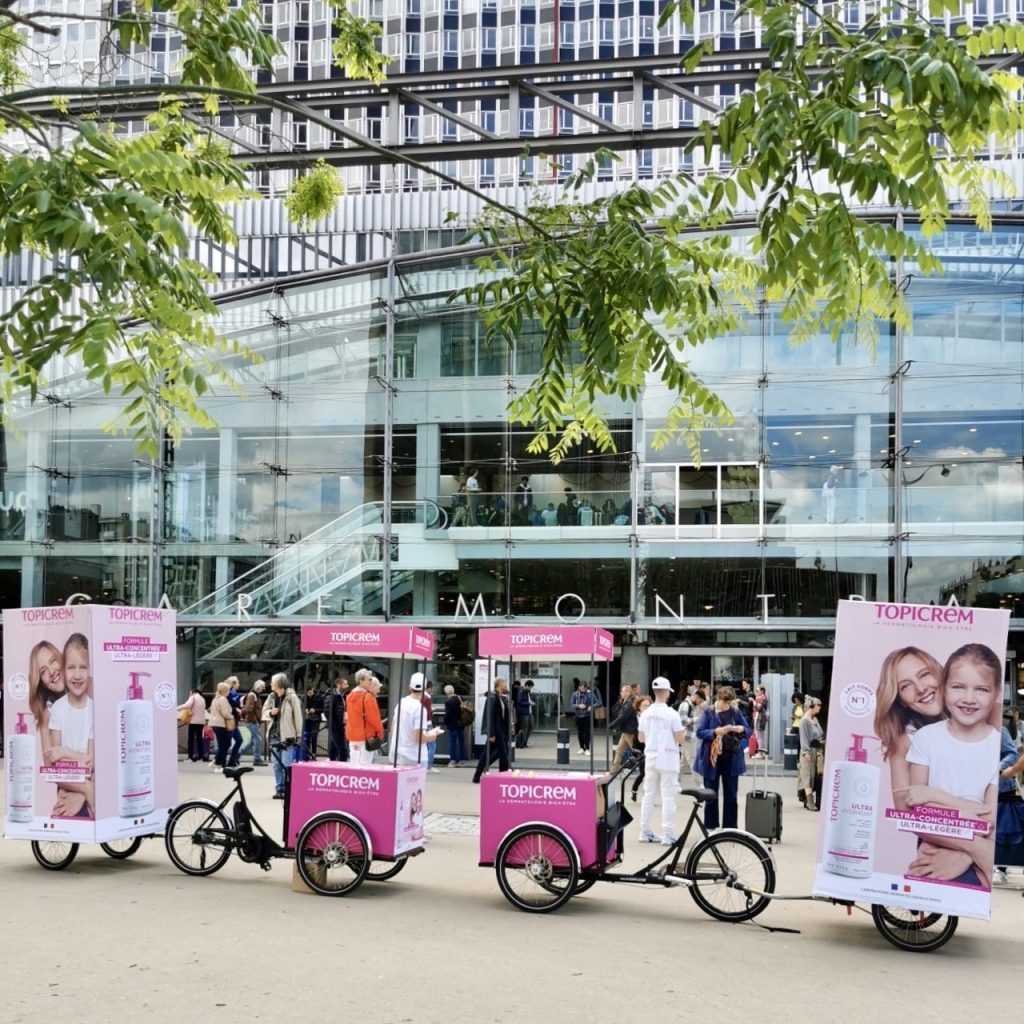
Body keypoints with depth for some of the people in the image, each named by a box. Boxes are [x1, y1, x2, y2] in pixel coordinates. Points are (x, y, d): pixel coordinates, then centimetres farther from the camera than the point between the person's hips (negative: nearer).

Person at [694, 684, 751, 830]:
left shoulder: (735, 713, 5)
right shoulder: (708, 712, -3)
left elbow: (748, 731, 7)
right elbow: (699, 732, -8)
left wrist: (739, 729, -15)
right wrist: (716, 731, -22)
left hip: (731, 759, 2)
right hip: (712, 759, -2)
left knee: (730, 795, 6)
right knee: (711, 794, 7)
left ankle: (730, 827, 14)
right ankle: (710, 826, 16)